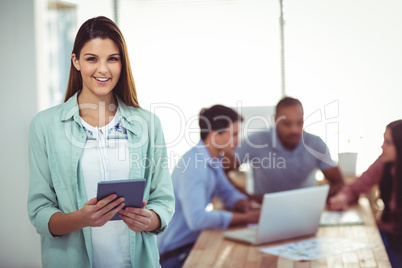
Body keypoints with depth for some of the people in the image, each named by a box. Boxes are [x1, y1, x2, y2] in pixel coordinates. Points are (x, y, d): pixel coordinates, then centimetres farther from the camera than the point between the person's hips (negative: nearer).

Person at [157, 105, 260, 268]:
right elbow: (197, 219, -35)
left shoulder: (213, 159, 5)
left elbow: (227, 193, 18)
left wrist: (244, 205, -5)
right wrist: (246, 217, -28)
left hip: (194, 240, 9)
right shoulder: (193, 165, -25)